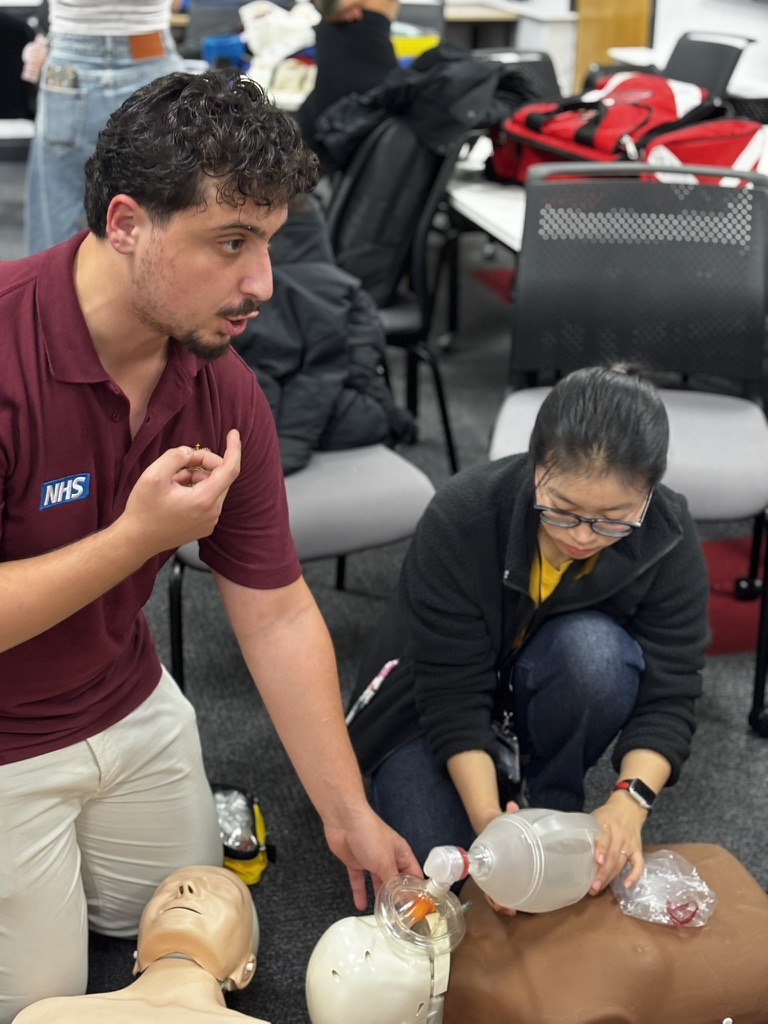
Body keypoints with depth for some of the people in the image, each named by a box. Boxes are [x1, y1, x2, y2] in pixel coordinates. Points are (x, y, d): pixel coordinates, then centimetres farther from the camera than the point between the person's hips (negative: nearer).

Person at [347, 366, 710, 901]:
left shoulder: (669, 540, -24)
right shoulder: (461, 517, -32)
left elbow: (668, 696, -21)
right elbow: (450, 693, -29)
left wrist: (630, 802, -39)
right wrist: (487, 817, -42)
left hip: (546, 690, 2)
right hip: (435, 702, -1)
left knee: (595, 647, -34)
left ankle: (553, 807, -8)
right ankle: (495, 774, 10)